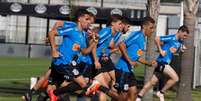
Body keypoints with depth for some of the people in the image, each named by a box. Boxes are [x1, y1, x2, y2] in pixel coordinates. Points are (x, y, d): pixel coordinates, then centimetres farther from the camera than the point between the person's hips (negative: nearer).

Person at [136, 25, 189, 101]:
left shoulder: (179, 42, 13)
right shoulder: (171, 38, -13)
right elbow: (157, 39, -19)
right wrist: (161, 50, -16)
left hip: (165, 63, 9)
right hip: (162, 61, -9)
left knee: (152, 82, 10)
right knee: (175, 78, -15)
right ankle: (161, 93, -1)